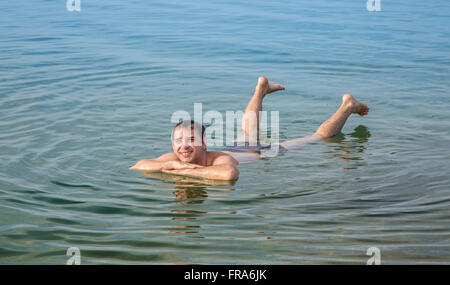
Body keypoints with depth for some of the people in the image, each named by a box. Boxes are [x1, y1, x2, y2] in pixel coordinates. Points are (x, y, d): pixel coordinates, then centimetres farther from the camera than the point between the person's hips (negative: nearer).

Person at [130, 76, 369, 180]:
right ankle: (261, 89, 63)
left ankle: (347, 105, 39)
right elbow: (137, 167, -34)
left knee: (320, 137, 16)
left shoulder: (220, 160, -46)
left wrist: (189, 171, -57)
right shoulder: (175, 157, -30)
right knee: (247, 135, 39)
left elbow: (229, 173, -68)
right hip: (240, 148, 5)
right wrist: (173, 164, -46)